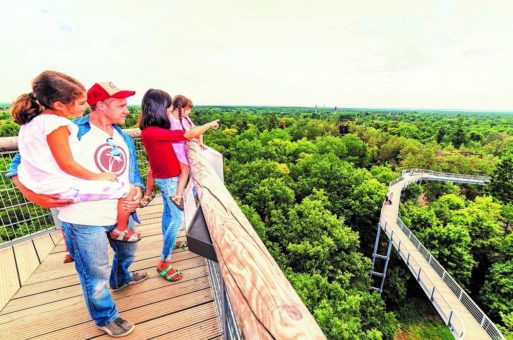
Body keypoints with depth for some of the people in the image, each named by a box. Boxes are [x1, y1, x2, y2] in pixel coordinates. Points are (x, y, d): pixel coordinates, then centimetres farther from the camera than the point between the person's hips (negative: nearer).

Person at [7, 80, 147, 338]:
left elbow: (133, 173, 10)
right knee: (96, 274, 11)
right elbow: (23, 161, -8)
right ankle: (105, 318, 38)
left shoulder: (124, 138, 7)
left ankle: (121, 279, 63)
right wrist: (31, 193, -22)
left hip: (121, 214, 7)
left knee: (127, 252, 30)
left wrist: (137, 193, -7)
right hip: (85, 220, -6)